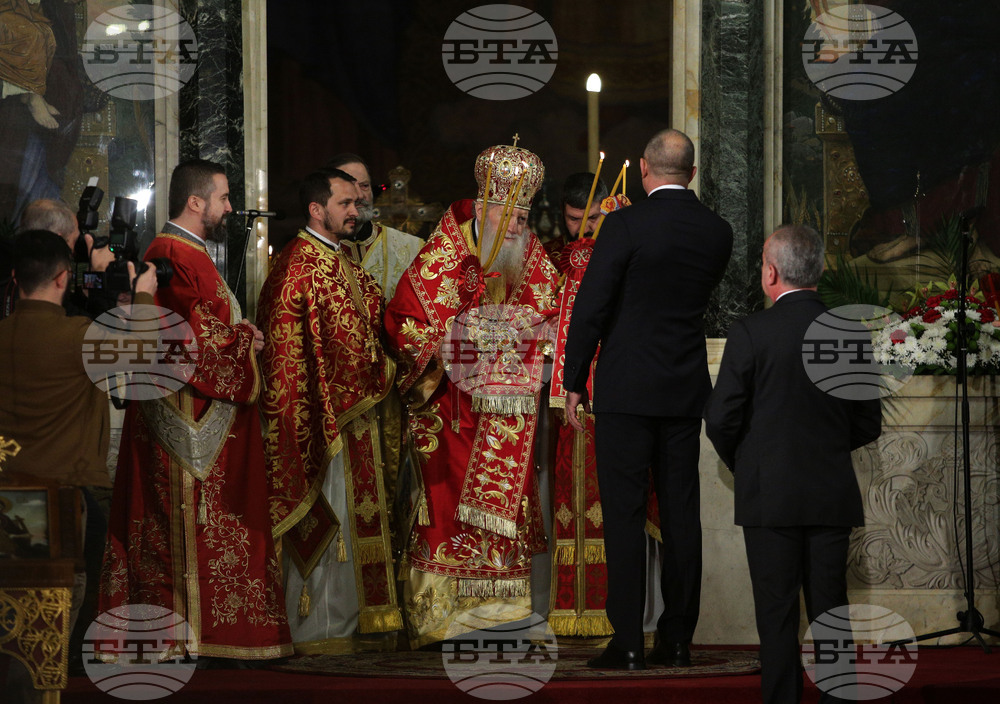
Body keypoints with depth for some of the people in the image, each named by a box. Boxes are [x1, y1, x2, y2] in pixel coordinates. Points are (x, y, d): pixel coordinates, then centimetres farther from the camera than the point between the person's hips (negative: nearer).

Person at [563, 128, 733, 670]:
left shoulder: (626, 225, -11)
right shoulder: (717, 232, 4)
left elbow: (591, 306, -11)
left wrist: (574, 382, -4)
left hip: (627, 390, -5)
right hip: (687, 391, 5)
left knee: (624, 514, -3)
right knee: (681, 514, 7)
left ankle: (627, 641, -6)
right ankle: (677, 639, 9)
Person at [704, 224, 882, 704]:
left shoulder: (751, 332, -11)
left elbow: (720, 418, -9)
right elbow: (869, 425, 6)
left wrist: (740, 464, 10)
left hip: (770, 496, -3)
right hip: (833, 496, 3)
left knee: (777, 615, 2)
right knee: (830, 611, 9)